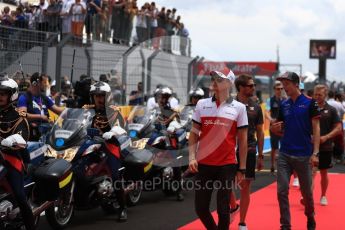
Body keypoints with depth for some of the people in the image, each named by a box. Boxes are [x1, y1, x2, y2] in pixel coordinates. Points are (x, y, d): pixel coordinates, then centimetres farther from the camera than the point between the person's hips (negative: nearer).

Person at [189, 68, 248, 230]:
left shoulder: (239, 107, 0)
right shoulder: (202, 104, 6)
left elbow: (242, 140, 3)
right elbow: (194, 133, 9)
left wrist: (242, 168, 1)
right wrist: (192, 157, -3)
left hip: (227, 165, -2)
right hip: (203, 164, 2)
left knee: (223, 209, 0)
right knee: (200, 207, 6)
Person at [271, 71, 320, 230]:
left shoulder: (309, 103, -5)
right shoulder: (283, 105, 8)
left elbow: (316, 129, -6)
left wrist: (315, 153, -14)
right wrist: (274, 129, -7)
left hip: (303, 155, -3)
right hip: (284, 155, 3)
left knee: (306, 192, 10)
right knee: (282, 191, -3)